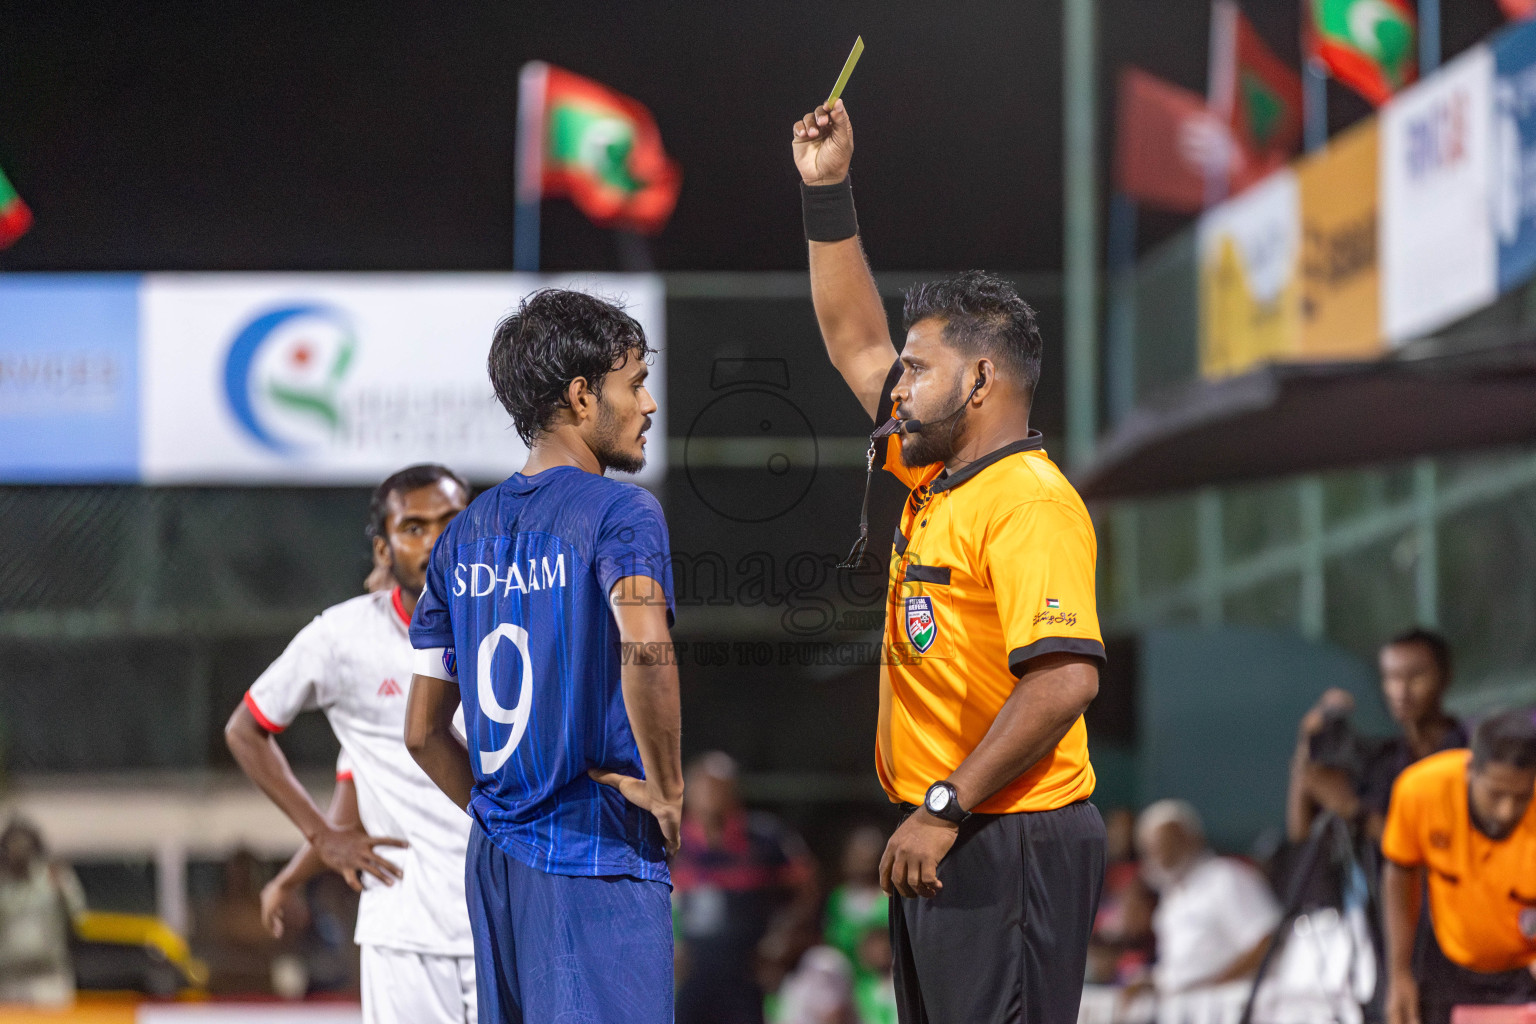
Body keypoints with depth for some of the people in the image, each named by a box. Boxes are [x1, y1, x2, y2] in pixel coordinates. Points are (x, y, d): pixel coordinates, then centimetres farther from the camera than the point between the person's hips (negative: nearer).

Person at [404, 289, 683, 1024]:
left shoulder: (465, 536, 14)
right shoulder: (619, 513, -7)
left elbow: (423, 731, 16)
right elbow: (644, 645, -27)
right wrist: (665, 789, -16)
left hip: (495, 859, 7)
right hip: (597, 862, -7)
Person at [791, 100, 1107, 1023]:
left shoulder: (1030, 503, -15)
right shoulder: (935, 477, 15)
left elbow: (1065, 679, -25)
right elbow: (856, 341, 27)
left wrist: (945, 808, -25)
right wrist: (827, 188, 23)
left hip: (1008, 843, -10)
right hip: (939, 843, 10)